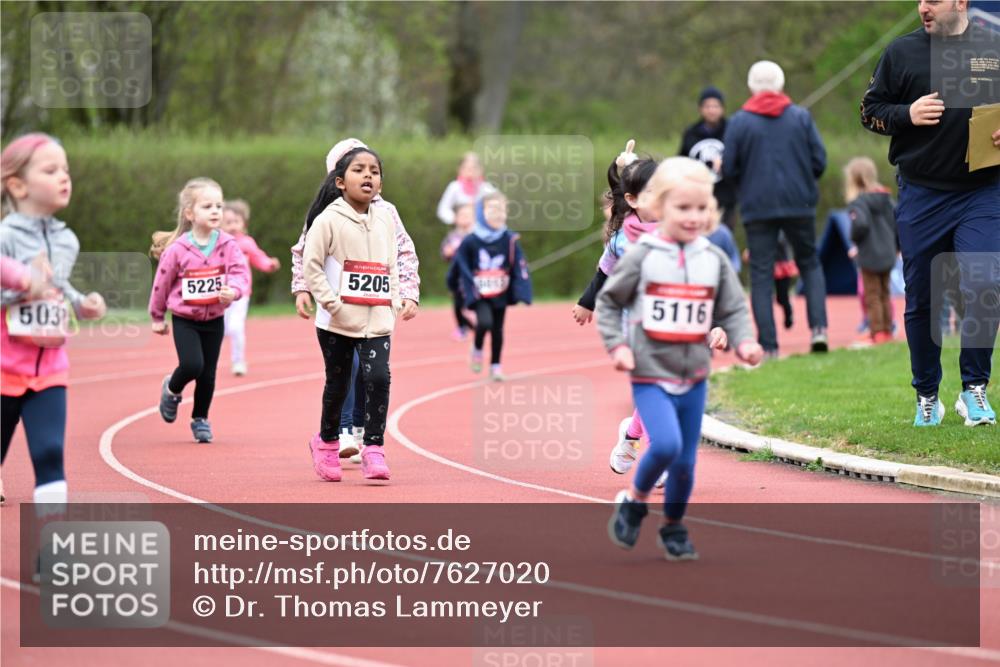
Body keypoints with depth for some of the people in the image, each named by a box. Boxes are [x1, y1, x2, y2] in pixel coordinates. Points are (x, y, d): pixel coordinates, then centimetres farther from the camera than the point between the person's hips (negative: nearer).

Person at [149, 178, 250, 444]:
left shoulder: (228, 246, -8)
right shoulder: (177, 249, -14)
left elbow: (241, 273, -14)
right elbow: (161, 283, -2)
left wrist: (233, 289, -38)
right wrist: (158, 317, 8)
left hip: (214, 320, 3)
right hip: (184, 319, -3)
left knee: (208, 373, 7)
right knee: (192, 365, -18)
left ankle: (201, 419, 28)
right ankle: (172, 390, 16)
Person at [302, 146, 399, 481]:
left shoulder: (386, 220, 9)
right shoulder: (328, 220, -7)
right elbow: (311, 265, -10)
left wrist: (394, 302, 7)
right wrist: (332, 303, -15)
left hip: (377, 319, 3)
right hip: (337, 322, -3)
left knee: (378, 378, -12)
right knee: (338, 383, 8)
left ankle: (373, 448, -6)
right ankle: (327, 441, 30)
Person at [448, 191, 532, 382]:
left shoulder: (510, 241, -7)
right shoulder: (470, 241, -11)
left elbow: (519, 266, -5)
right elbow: (460, 266, 1)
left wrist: (521, 292, -13)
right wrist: (466, 289, 11)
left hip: (500, 294, 2)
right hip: (478, 295, -2)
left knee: (497, 329, 9)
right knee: (485, 322, -21)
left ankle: (495, 366, 26)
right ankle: (477, 351, 9)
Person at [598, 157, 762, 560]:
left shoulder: (714, 260, 3)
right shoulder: (642, 257, -6)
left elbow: (733, 310, 8)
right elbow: (608, 302, 2)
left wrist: (743, 342, -10)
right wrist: (616, 345, -10)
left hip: (694, 377, 4)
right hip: (650, 375, -4)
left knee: (686, 461, 8)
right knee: (666, 444, -23)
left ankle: (673, 527, 30)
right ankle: (634, 502, 4)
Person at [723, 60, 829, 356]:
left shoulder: (739, 122, -3)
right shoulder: (800, 117, 0)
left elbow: (729, 169, -3)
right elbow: (819, 162, -1)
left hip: (757, 207, -1)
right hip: (799, 204, 1)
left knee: (761, 275, 3)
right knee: (810, 263, 16)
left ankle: (768, 344, -3)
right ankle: (818, 326, -3)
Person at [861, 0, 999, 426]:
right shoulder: (903, 52, 4)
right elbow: (870, 111, 8)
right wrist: (908, 114, -11)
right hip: (920, 195, 1)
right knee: (920, 299, 6)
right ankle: (927, 397, 19)